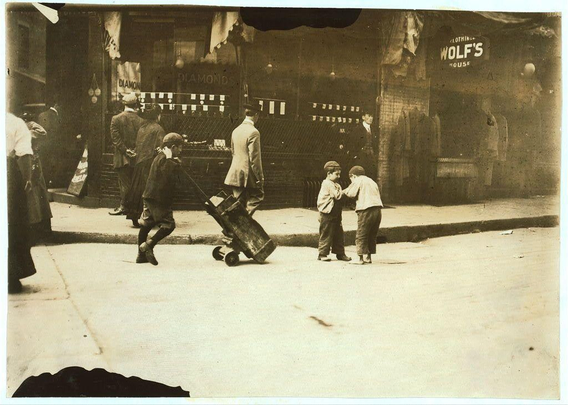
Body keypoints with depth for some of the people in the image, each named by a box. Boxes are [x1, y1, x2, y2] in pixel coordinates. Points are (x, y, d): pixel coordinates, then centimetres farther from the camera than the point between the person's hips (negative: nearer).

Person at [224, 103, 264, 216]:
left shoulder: (236, 131, 9)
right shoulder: (253, 132, -15)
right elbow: (254, 158, -17)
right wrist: (260, 177, -12)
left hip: (235, 174, 7)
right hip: (248, 174, -7)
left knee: (239, 201, 11)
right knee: (258, 196, 5)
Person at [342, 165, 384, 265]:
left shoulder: (358, 180, 2)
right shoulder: (371, 181, 24)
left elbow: (351, 193, -6)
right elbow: (378, 195, 20)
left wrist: (345, 191, 15)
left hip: (366, 209, -8)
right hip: (377, 209, 8)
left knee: (361, 235, -2)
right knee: (372, 235, 13)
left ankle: (362, 257, -4)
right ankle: (368, 257, 18)